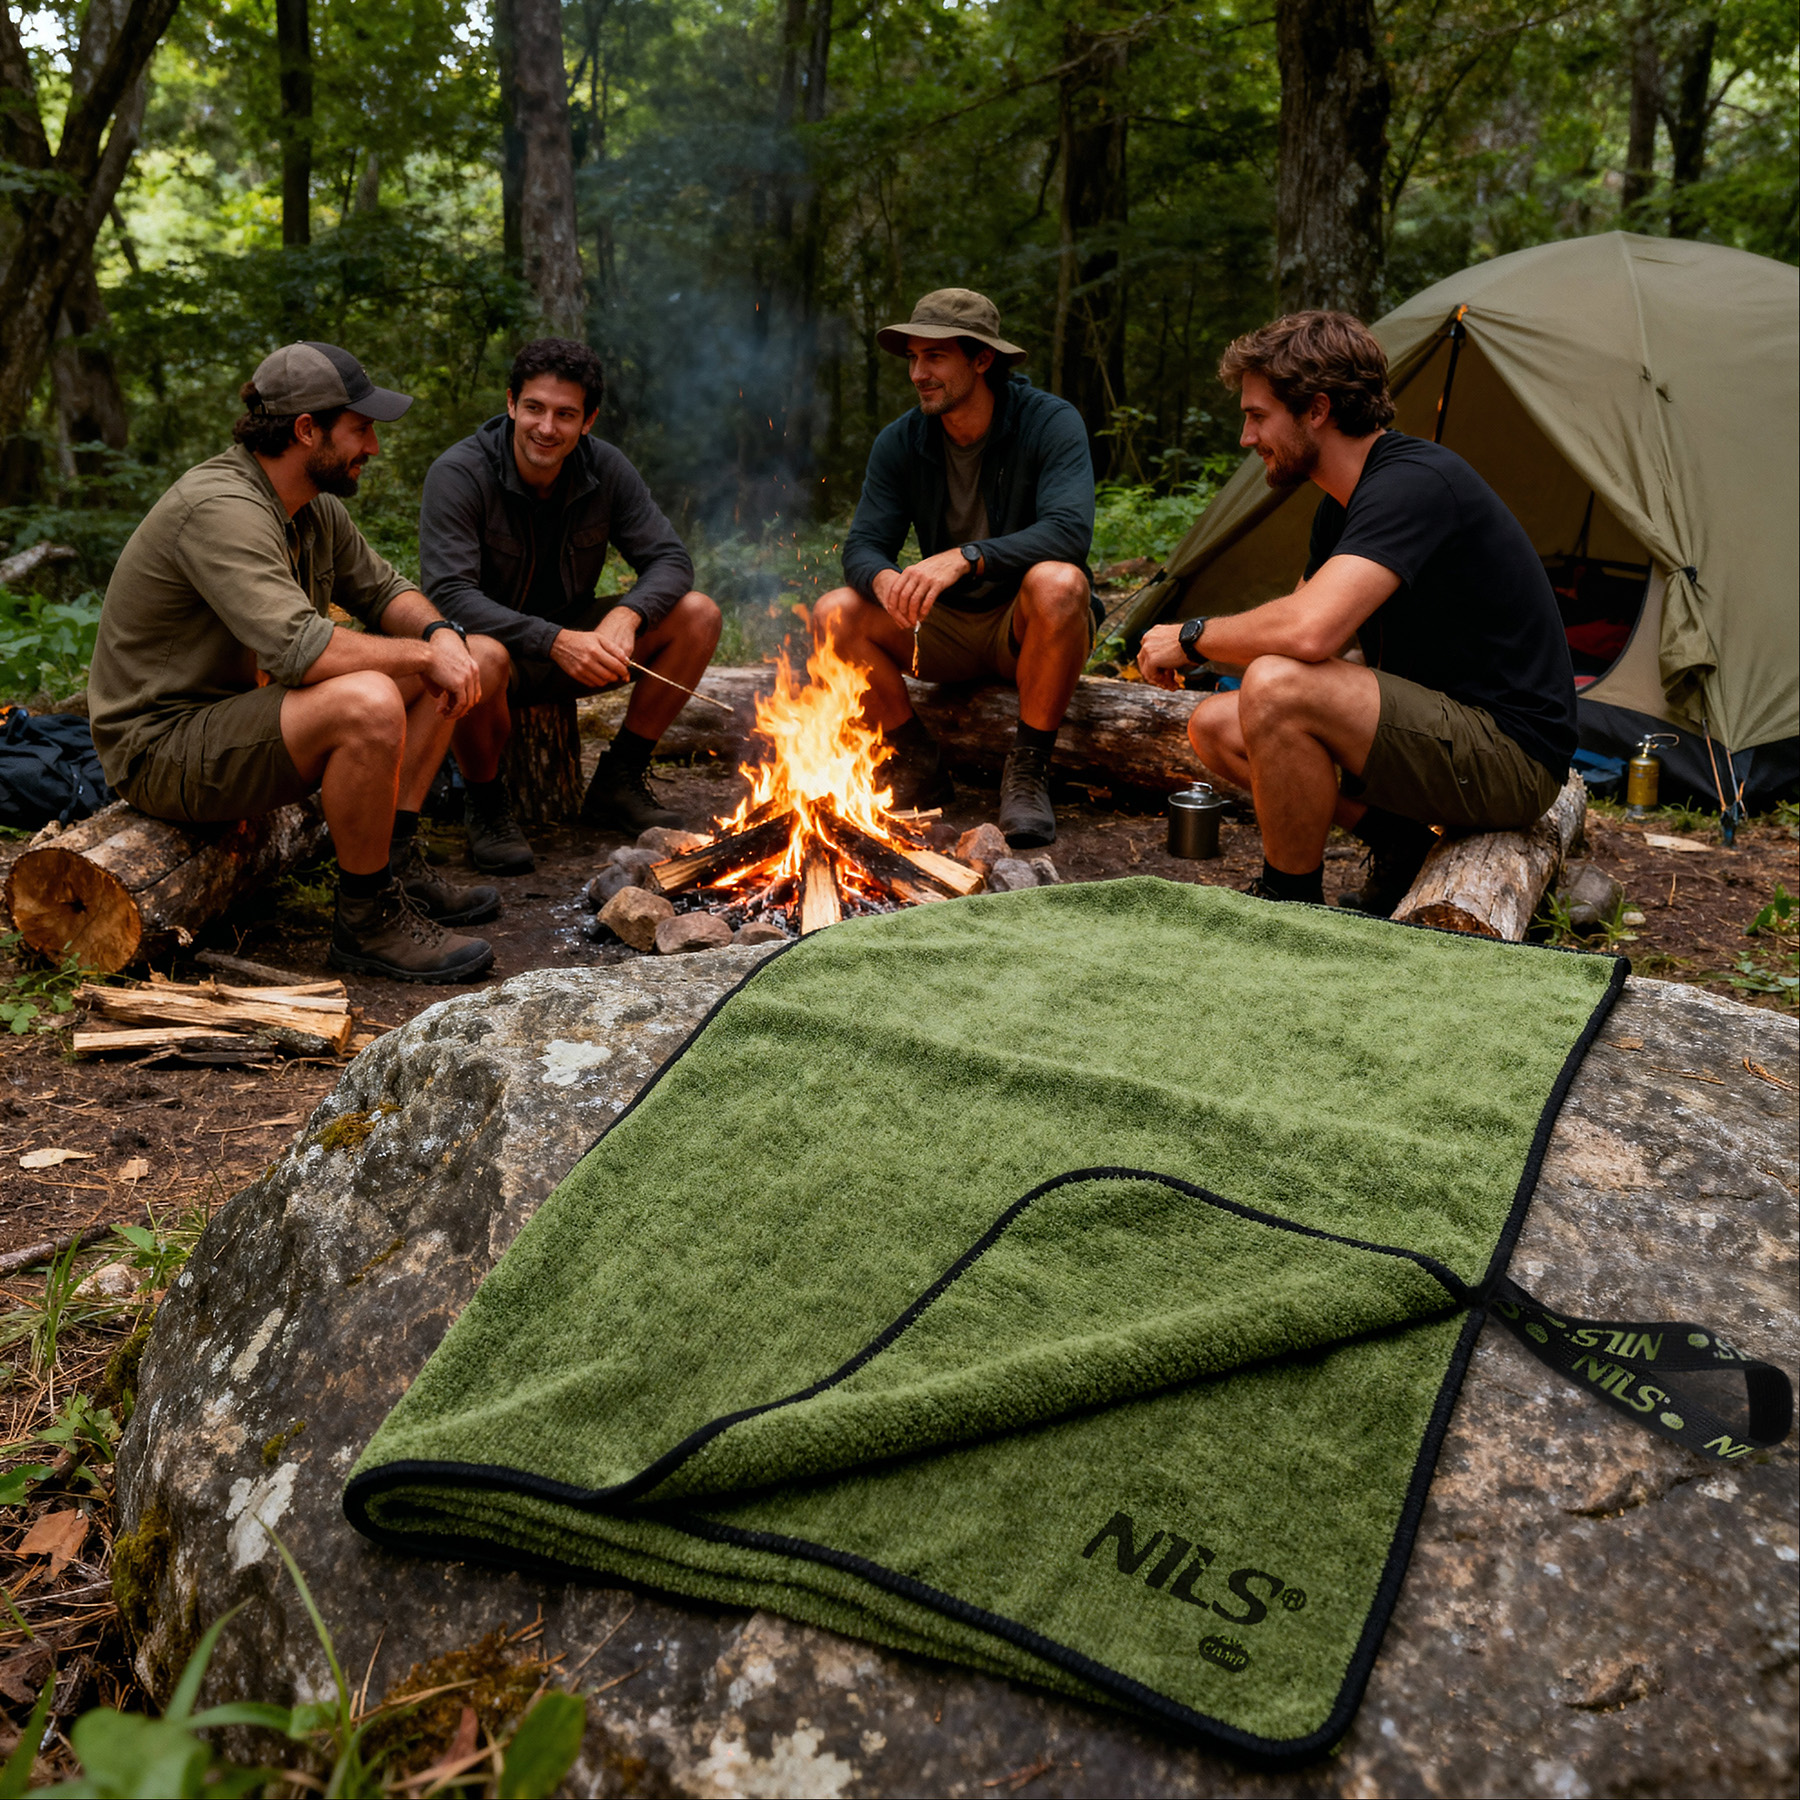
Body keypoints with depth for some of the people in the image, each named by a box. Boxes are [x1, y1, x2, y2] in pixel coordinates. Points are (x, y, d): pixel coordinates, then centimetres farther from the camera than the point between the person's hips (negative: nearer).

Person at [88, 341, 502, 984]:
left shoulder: (316, 508, 6)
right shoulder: (221, 508, -24)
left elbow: (384, 592, 16)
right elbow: (297, 648, -34)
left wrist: (441, 635, -7)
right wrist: (423, 655, -23)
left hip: (246, 705, 10)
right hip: (164, 746, -10)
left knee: (471, 659, 7)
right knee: (370, 702, -36)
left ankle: (396, 863, 5)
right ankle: (367, 919, -18)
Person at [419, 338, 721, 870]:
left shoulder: (605, 469, -6)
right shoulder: (458, 474, -20)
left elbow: (669, 559, -6)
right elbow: (449, 595, -29)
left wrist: (626, 614, -29)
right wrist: (554, 641, -41)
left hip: (571, 638, 5)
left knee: (697, 616, -12)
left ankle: (618, 783, -1)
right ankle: (486, 806, -11)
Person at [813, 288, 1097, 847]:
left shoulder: (1051, 423, -14)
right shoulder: (900, 442, -1)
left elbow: (1070, 530, -29)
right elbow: (863, 545, -7)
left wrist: (965, 557, -42)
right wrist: (885, 579, -33)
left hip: (1027, 630, -3)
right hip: (947, 628, 4)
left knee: (1057, 582, -37)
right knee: (834, 614, -19)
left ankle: (1028, 770, -20)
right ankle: (919, 764, -3)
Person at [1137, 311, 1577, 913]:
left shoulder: (1415, 483, -21)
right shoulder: (1340, 508, 10)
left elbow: (1308, 632, -34)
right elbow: (1298, 632, 18)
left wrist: (1193, 636, -17)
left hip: (1511, 756, -10)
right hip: (1440, 733, 10)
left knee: (1277, 689, -29)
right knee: (1215, 726, 4)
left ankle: (1289, 909, -11)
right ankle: (1401, 847, 3)